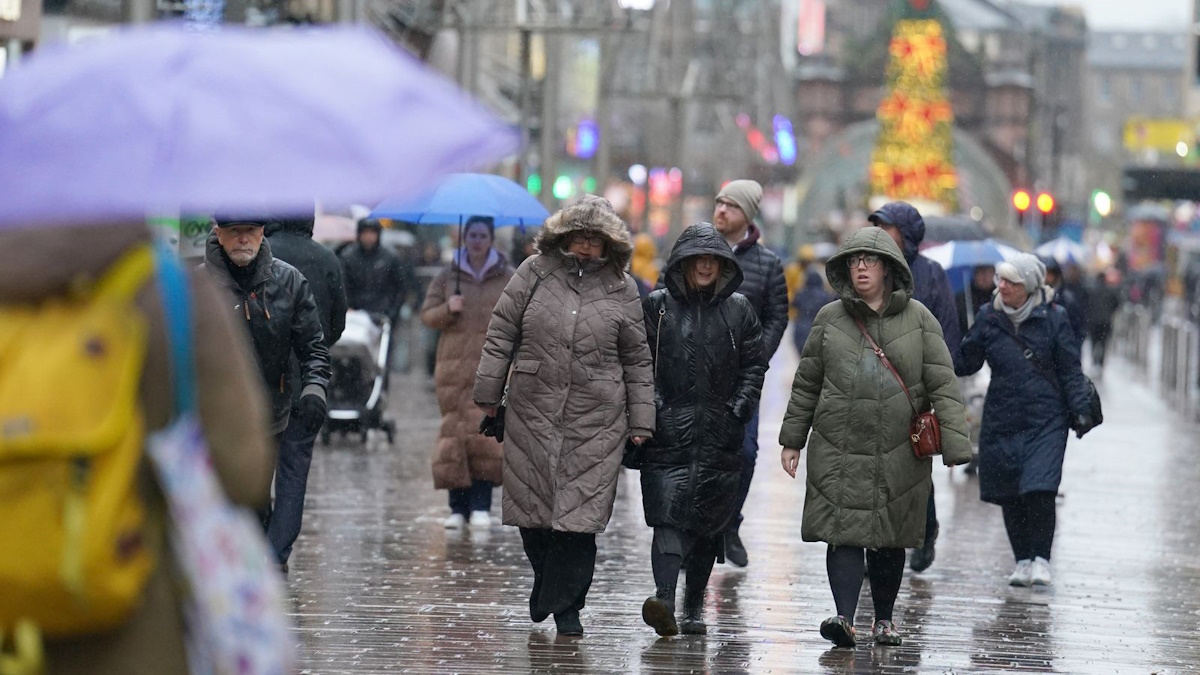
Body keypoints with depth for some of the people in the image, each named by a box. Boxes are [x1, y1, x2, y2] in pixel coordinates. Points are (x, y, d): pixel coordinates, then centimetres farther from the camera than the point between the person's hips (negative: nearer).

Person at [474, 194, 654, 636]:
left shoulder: (620, 289, 5)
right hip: (532, 413, 1)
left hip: (596, 422, -1)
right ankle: (547, 581, 29)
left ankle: (565, 607, 3)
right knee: (532, 506, 5)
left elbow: (637, 361, 9)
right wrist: (488, 394, 2)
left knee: (579, 515, -6)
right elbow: (501, 333, 6)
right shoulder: (535, 273, 4)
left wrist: (641, 422, 6)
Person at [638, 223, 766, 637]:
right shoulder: (658, 306, 7)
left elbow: (754, 365, 11)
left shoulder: (738, 309, 10)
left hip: (719, 433, 2)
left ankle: (694, 608, 16)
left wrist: (738, 410, -2)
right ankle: (664, 598, -31)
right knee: (669, 512, -16)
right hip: (668, 431, -2)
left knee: (708, 521, 5)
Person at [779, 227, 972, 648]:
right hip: (838, 451, 0)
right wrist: (792, 440, 12)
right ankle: (845, 618, -19)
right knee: (844, 533, -11)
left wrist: (954, 447, -8)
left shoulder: (918, 319, 2)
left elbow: (943, 386, -1)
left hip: (899, 453, 0)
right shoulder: (830, 319, 6)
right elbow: (806, 384, 13)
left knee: (890, 540, 8)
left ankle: (884, 619, 23)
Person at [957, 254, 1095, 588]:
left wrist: (1080, 410, -3)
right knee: (1009, 495, 4)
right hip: (1002, 419, 3)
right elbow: (967, 362, 11)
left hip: (1046, 420, -3)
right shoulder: (989, 318, 4)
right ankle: (1022, 560, 17)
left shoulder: (1053, 318, -1)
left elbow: (1070, 370, 3)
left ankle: (1041, 559, -3)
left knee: (1040, 490, -14)